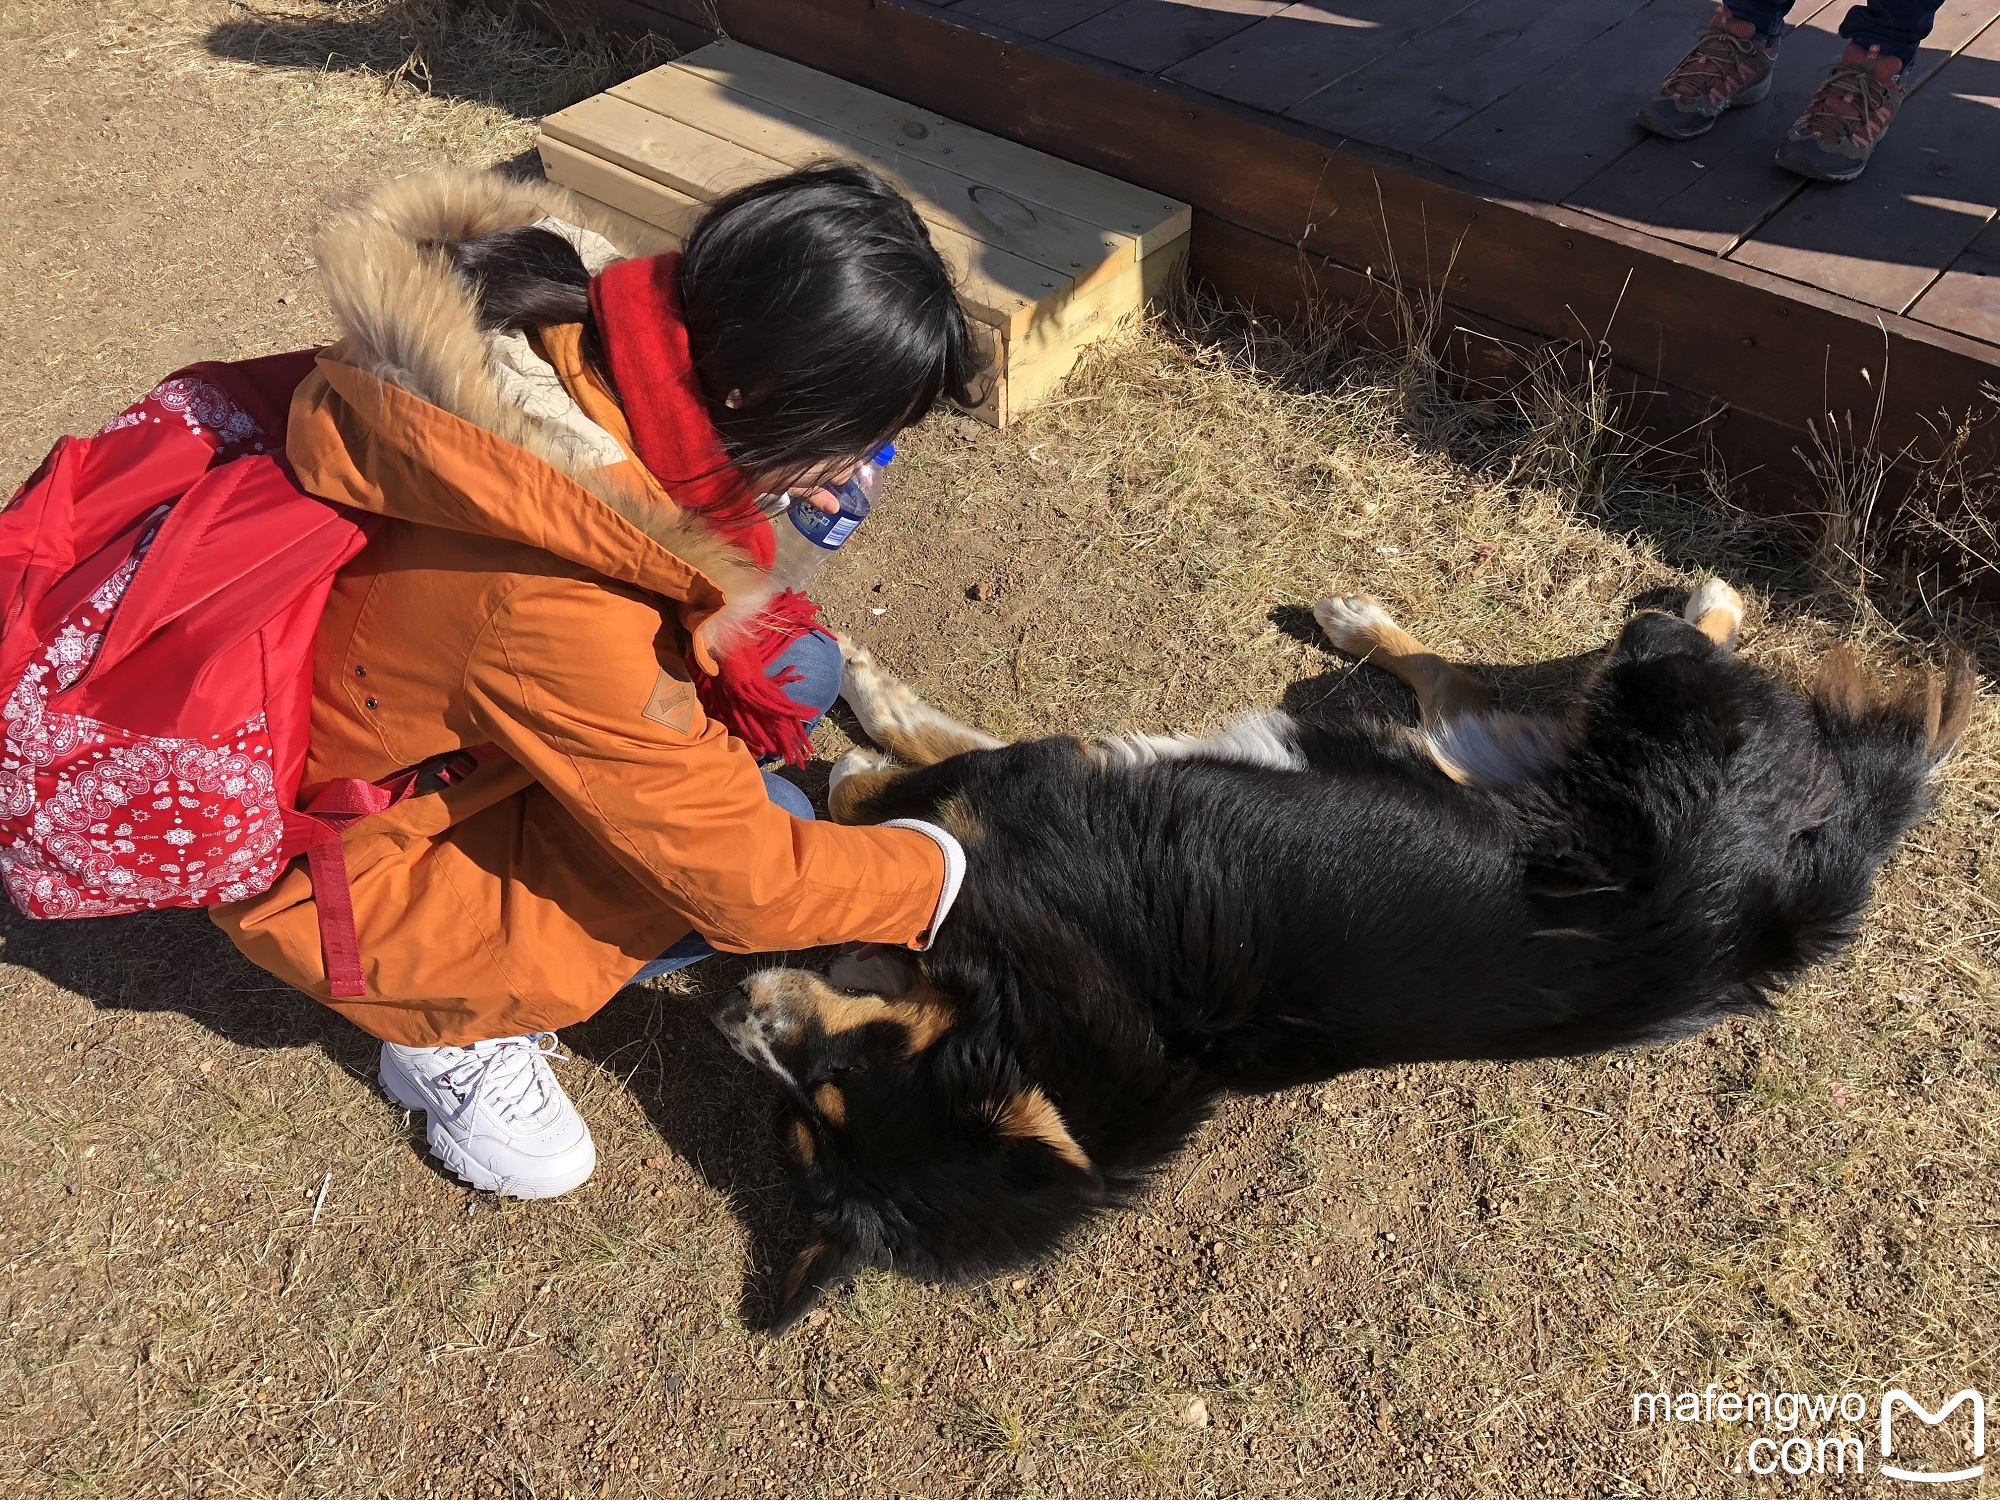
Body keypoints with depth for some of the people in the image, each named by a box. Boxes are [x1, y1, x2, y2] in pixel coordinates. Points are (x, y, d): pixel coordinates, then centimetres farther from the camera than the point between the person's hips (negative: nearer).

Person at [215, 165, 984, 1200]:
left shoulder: (598, 329, -19)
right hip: (332, 852, -7)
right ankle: (443, 1022, 0)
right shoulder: (555, 609, -41)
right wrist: (933, 879, -12)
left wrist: (769, 476, -5)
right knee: (765, 832, -20)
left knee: (791, 670, -4)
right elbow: (748, 875, -28)